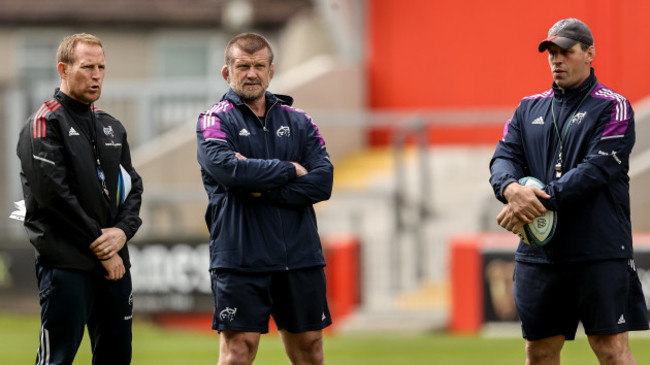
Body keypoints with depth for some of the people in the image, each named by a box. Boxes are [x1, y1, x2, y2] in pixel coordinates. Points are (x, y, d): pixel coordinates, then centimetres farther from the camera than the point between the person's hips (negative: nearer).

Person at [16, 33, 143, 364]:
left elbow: (133, 186, 16)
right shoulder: (45, 124, -6)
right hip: (66, 263, -7)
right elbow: (55, 194, -14)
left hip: (114, 263, 7)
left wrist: (122, 231, -6)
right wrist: (102, 249, -13)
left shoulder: (111, 127, 18)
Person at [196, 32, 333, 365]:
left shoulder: (297, 121, 13)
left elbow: (322, 182, 0)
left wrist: (263, 190, -11)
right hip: (240, 259, -4)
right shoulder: (214, 121, 3)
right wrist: (290, 170, -8)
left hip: (300, 257, 4)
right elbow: (226, 168, -18)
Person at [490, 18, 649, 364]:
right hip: (539, 253, 5)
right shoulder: (529, 108, 16)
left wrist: (539, 201, -21)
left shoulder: (613, 108, -1)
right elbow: (504, 157, 5)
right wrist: (512, 189, -20)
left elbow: (596, 169, -13)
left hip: (600, 251, -5)